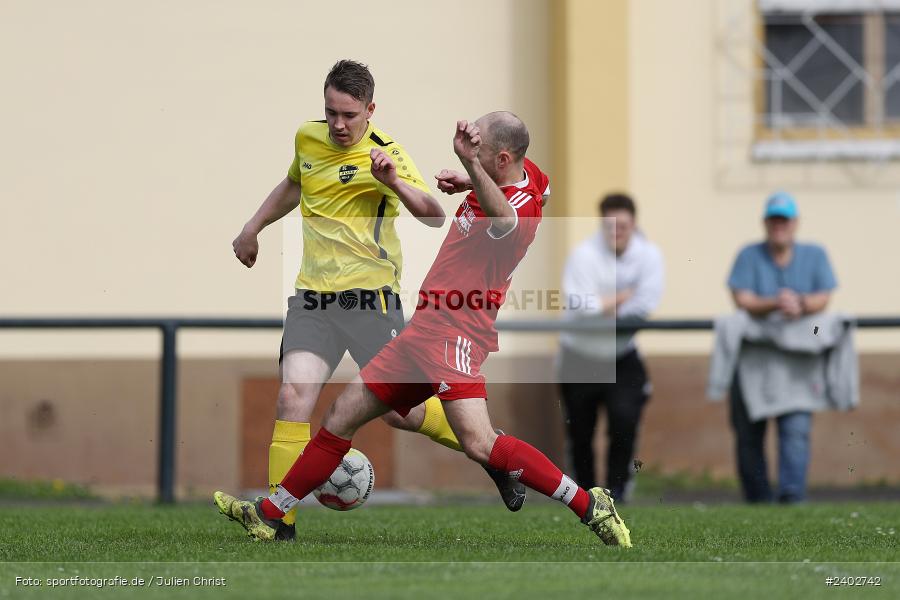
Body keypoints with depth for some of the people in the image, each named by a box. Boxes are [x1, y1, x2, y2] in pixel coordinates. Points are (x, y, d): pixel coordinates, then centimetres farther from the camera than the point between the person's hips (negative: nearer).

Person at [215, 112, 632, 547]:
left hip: (455, 330, -10)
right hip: (426, 328, 10)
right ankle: (270, 515, 29)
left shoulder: (522, 205, -21)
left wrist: (471, 163, -64)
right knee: (343, 416, 16)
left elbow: (504, 219, -48)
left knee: (479, 445, -28)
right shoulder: (527, 173, 8)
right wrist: (471, 181, 23)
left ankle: (591, 507, -17)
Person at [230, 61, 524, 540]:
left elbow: (434, 217, -16)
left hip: (370, 297, -4)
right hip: (313, 296, 4)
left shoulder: (383, 153, -8)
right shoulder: (308, 138, 8)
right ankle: (280, 522, -14)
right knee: (292, 395, -15)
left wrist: (394, 182, -31)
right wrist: (253, 227, 30)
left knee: (398, 411, -1)